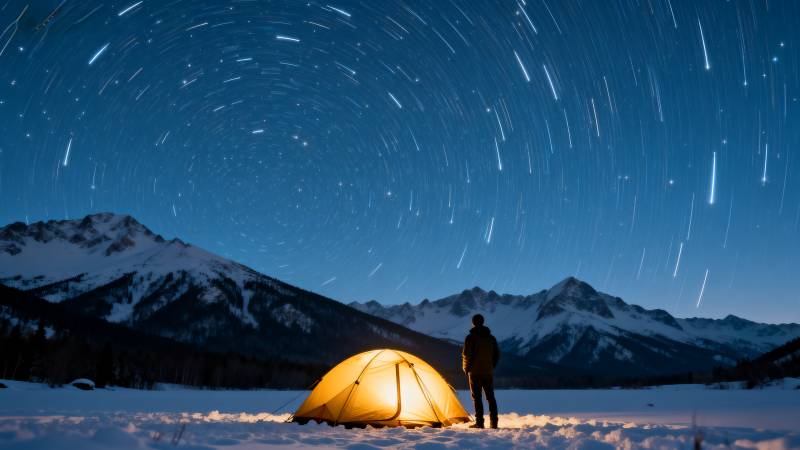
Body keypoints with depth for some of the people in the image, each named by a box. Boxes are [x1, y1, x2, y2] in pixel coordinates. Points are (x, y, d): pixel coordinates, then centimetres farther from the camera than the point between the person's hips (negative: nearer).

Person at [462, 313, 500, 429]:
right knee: (490, 397, 10)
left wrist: (466, 368, 4)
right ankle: (493, 422, 10)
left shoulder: (471, 337, -9)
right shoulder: (491, 338, 8)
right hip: (488, 372, 5)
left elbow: (466, 354, -11)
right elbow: (496, 354, 12)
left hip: (475, 372, -5)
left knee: (476, 397, 0)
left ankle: (479, 422, -3)